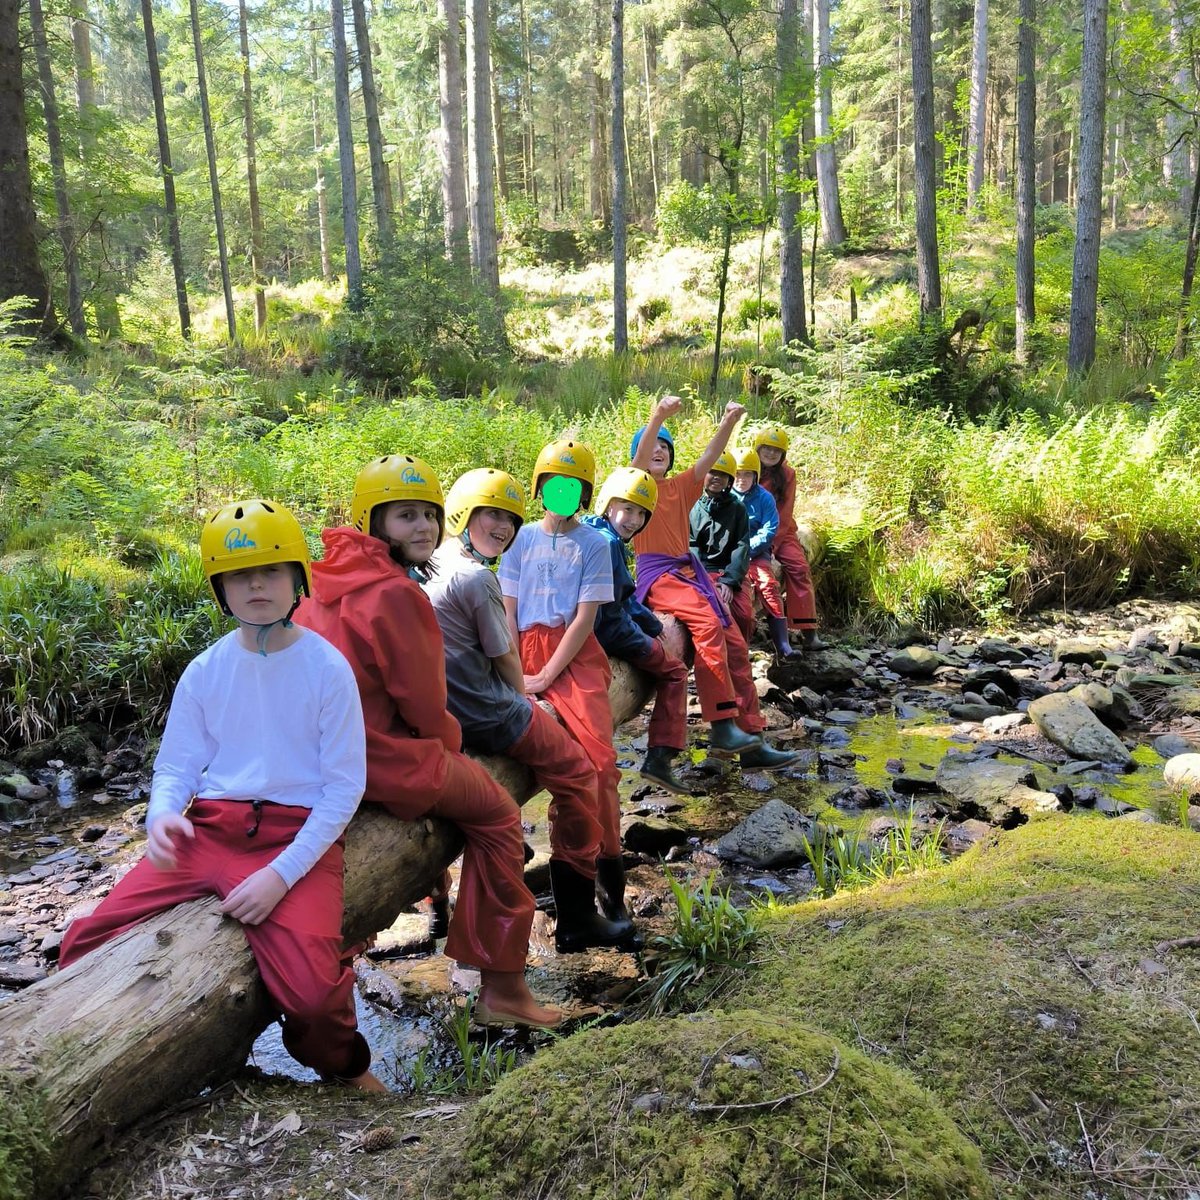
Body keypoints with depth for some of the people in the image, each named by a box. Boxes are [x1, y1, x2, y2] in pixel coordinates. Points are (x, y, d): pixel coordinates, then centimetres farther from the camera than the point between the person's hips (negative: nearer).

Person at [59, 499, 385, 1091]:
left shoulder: (327, 668, -4)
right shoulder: (206, 671, 7)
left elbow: (345, 785, -5)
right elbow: (176, 763, 12)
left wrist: (283, 873, -16)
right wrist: (161, 815, -14)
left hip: (297, 837, -4)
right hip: (207, 831, 4)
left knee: (311, 991, -26)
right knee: (84, 947, -8)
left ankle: (344, 1064, 11)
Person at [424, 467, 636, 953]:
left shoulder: (433, 565, 8)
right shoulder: (478, 577, -18)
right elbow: (505, 658, -10)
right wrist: (523, 698, 10)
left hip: (444, 711, 9)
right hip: (488, 715, -9)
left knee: (540, 719, 32)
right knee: (576, 771, 3)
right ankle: (577, 919, 6)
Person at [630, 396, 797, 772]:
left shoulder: (680, 485, 17)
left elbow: (709, 456, 3)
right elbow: (640, 455, -18)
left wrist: (729, 422, -13)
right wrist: (658, 415, -34)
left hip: (690, 570, 7)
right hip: (657, 575, -7)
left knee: (735, 645, -1)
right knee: (708, 622, -32)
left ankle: (751, 741, 3)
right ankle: (722, 727, -31)